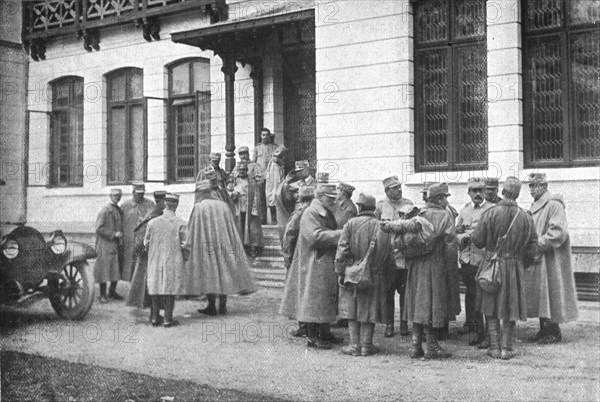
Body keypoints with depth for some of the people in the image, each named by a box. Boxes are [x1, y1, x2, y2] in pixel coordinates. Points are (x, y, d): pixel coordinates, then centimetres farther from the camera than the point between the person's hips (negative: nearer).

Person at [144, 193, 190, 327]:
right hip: (174, 262, -2)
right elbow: (185, 245, -8)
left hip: (155, 261, 3)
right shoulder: (181, 223, -10)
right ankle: (168, 319, 6)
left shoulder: (152, 222, -2)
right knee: (170, 290, 4)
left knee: (156, 288, 12)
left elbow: (146, 243, 6)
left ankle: (155, 318, 17)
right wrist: (185, 258, 9)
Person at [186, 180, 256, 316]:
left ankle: (212, 307, 1)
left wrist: (190, 247, 5)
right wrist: (234, 247, 16)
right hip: (223, 244, 4)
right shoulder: (224, 206, 5)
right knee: (223, 271, 10)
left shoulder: (199, 207, -8)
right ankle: (222, 306, 10)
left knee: (209, 273, 2)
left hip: (206, 245, -4)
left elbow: (192, 230, -5)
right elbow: (232, 230, 9)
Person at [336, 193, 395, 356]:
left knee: (351, 308, 7)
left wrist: (340, 273, -4)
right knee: (370, 309, 9)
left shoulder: (351, 224, -6)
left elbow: (342, 251, -10)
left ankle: (354, 345, 7)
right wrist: (389, 272, 14)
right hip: (375, 276, 2)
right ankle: (366, 345, 11)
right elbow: (389, 254, 4)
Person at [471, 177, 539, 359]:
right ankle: (506, 348, 12)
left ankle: (494, 347, 10)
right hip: (515, 269, 1)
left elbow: (478, 241, -8)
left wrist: (469, 236, 13)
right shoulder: (526, 218, -3)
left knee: (491, 309, 11)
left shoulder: (490, 213, -11)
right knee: (510, 309, 11)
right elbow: (532, 250, 0)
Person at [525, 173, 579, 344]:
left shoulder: (554, 205, -14)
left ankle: (554, 332, 5)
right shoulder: (535, 205, 15)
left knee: (550, 294, -4)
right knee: (539, 296, 10)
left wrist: (538, 244, -18)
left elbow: (558, 232, -21)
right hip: (537, 259, 9)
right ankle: (544, 330, 17)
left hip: (550, 259, -9)